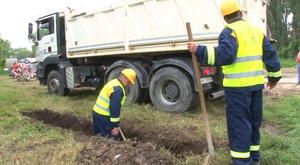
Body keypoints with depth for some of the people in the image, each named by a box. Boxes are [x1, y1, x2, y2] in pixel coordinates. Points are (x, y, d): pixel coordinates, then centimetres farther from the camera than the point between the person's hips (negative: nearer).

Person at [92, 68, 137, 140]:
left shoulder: (114, 83, 13)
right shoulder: (117, 89, -21)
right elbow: (115, 108, -23)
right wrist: (116, 125, -16)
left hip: (98, 113, 11)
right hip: (103, 116, -11)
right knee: (112, 139, -2)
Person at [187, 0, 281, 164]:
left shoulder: (229, 31, -8)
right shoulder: (256, 30, 15)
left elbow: (225, 54, -24)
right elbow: (270, 54, 16)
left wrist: (199, 50, -21)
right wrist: (274, 76, 26)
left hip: (238, 86, -7)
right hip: (256, 83, 8)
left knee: (239, 123, -2)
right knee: (253, 121, 18)